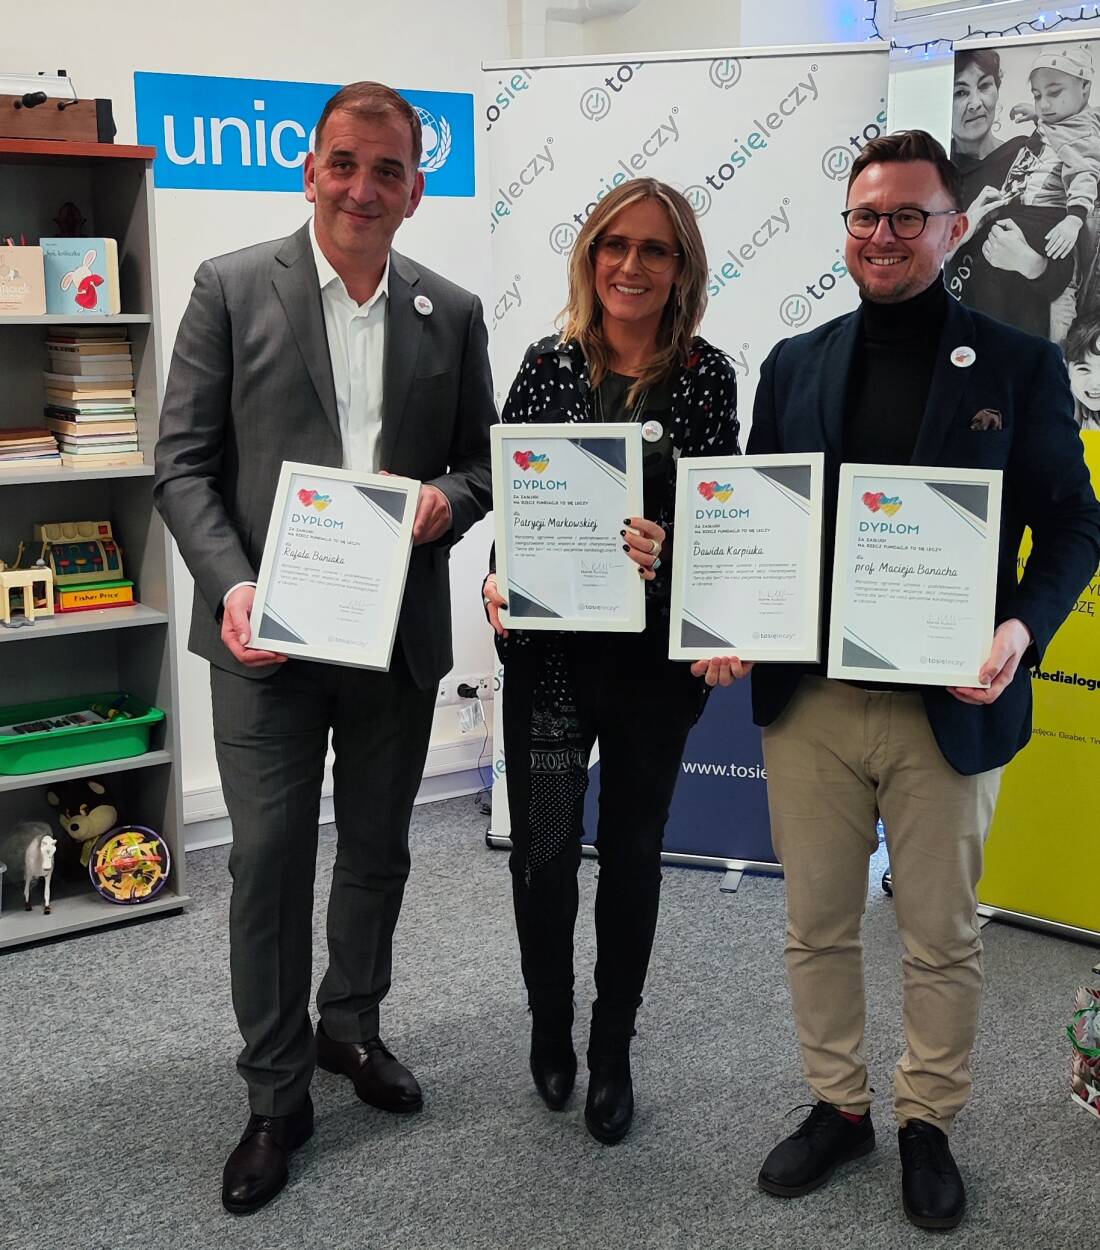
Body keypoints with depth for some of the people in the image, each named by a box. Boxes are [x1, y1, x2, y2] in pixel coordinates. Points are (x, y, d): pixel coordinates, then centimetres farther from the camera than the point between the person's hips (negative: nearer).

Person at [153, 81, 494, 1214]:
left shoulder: (451, 313, 7)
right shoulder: (231, 290, -2)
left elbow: (481, 459, 12)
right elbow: (184, 463, -4)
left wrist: (449, 502, -12)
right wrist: (231, 586, -19)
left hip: (400, 631, 3)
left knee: (377, 848, 16)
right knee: (268, 860, 2)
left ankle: (350, 1024, 40)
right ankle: (276, 1095, 18)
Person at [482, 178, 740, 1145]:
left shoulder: (706, 376, -3)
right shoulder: (549, 364, 1)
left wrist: (665, 549, -24)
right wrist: (498, 579, -12)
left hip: (653, 654, 0)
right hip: (546, 645, 1)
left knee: (633, 850, 12)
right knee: (541, 849, 4)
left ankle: (612, 1053, 29)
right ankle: (550, 1028, 31)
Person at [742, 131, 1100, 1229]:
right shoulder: (793, 365, 8)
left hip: (949, 706, -2)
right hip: (807, 697, 3)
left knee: (942, 935, 12)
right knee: (816, 924, 14)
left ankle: (928, 1123, 31)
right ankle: (836, 1106, 33)